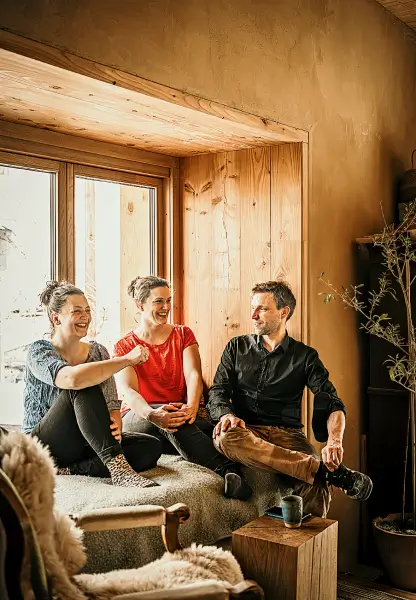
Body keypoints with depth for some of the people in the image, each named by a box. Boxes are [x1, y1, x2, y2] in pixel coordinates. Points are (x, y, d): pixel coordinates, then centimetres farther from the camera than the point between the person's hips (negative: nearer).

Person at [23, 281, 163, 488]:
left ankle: (70, 470, -25)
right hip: (44, 447, -5)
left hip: (85, 445, 6)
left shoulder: (97, 351, 7)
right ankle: (117, 467, -36)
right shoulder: (39, 351, -10)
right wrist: (127, 359, -28)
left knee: (151, 447, -18)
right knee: (83, 388, -31)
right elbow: (71, 379, -33)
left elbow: (111, 404, 2)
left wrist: (115, 425, -22)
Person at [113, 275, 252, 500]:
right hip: (137, 419, -2)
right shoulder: (124, 347, 5)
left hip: (180, 413, 3)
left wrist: (191, 407, -29)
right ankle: (227, 469, -50)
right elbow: (128, 390, -13)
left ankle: (229, 473, -51)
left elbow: (193, 375, -5)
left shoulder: (183, 334, 11)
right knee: (168, 417, -37)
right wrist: (152, 414, -36)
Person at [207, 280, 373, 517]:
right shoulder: (237, 347, 15)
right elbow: (218, 392, 8)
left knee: (317, 490, -36)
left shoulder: (305, 356, 10)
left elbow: (333, 404, 0)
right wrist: (227, 415, -18)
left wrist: (334, 441, -23)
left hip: (287, 434, -1)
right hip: (246, 431, 2)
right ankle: (327, 470, -37)